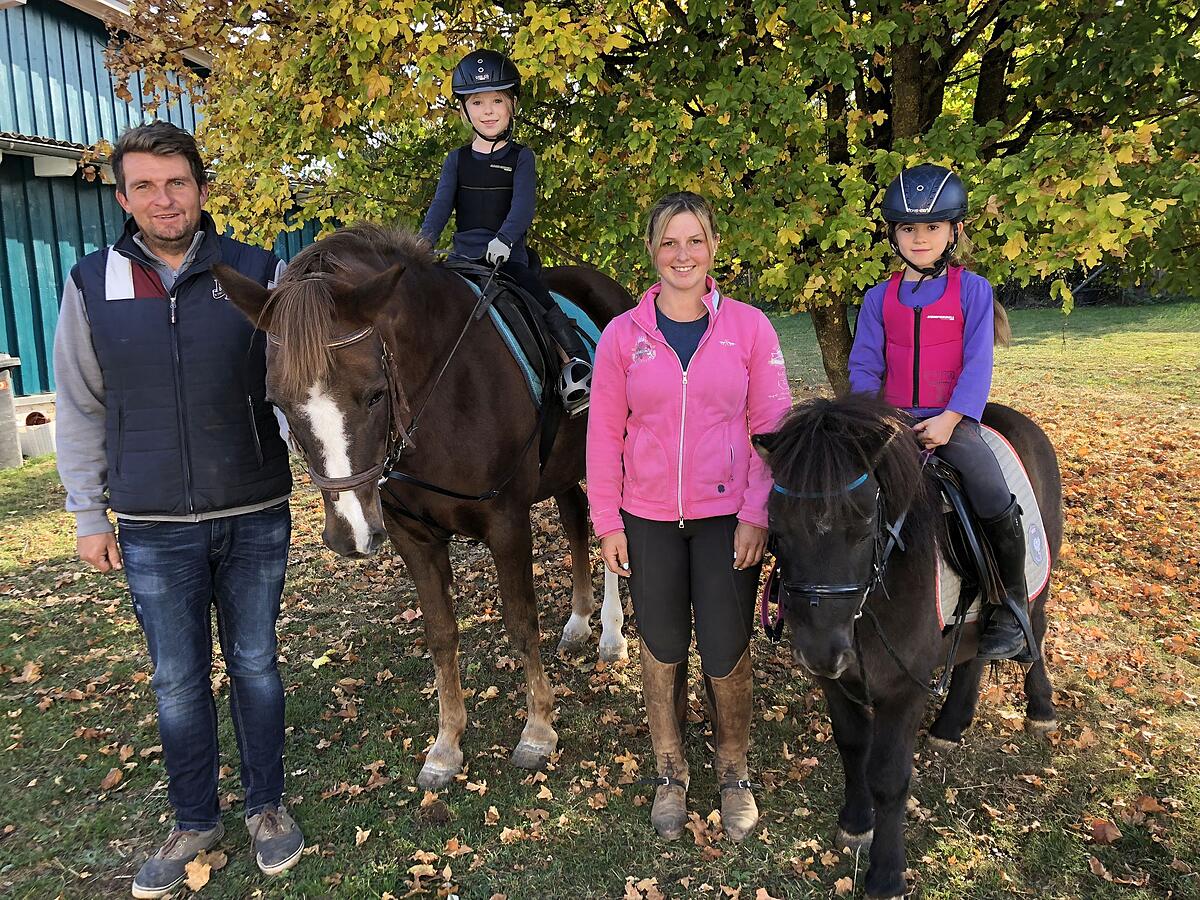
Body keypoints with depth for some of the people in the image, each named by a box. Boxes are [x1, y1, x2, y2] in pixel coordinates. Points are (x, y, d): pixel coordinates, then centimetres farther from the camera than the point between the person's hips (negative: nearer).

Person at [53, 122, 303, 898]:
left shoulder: (261, 275, -4)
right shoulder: (92, 285, 1)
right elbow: (80, 412, 6)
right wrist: (89, 515, 5)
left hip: (256, 519, -1)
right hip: (154, 530, 1)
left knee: (255, 666, 14)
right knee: (177, 682, 13)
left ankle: (268, 805, 34)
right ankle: (195, 822, 34)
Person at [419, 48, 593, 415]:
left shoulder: (521, 158, 3)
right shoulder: (457, 160, 12)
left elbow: (523, 206, -11)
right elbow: (441, 206, 4)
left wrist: (503, 239, -29)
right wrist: (422, 246, -13)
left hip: (508, 255, -3)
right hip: (463, 256, 4)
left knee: (542, 300, -26)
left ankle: (578, 360, -24)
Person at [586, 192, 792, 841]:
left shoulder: (749, 327, -3)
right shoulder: (622, 335, -2)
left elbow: (773, 425, -2)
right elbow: (604, 433, 1)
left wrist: (757, 513, -8)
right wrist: (607, 523, -1)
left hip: (728, 516, -1)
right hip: (648, 520, 1)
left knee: (726, 652, 6)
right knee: (661, 648, 13)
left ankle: (733, 771, 33)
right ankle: (670, 772, 35)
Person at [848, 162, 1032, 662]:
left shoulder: (973, 289, 2)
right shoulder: (879, 298, 9)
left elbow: (977, 364, -5)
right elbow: (864, 366, 6)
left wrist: (949, 419, -17)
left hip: (952, 420, -2)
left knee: (995, 505, -20)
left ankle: (1012, 611, 1)